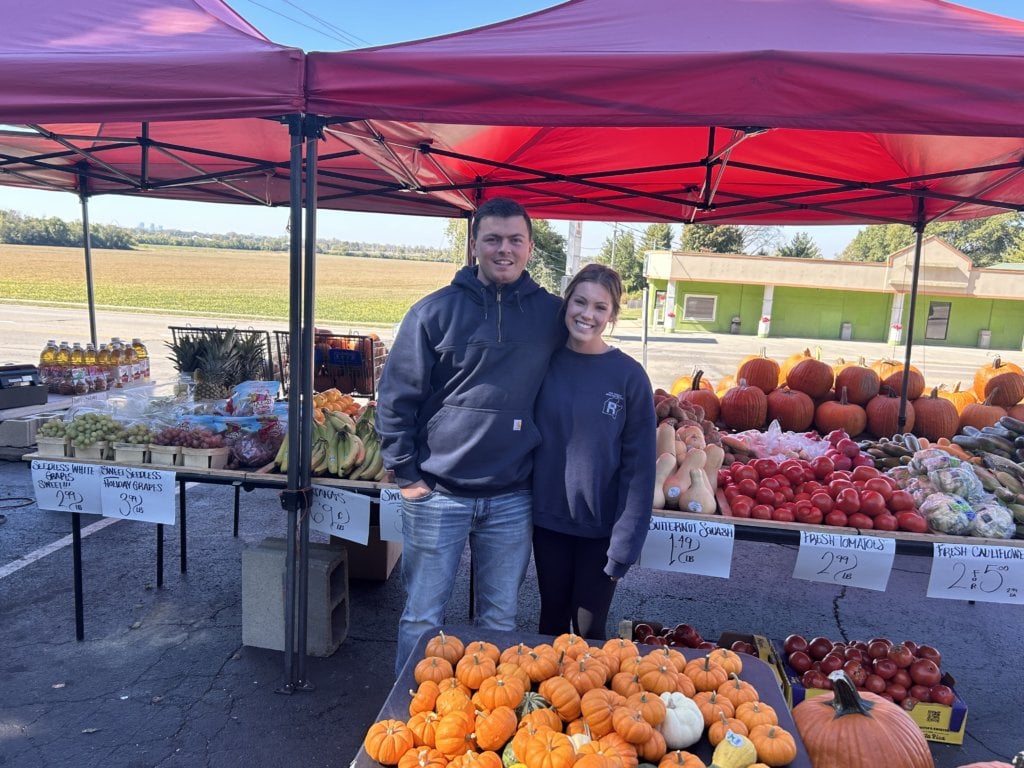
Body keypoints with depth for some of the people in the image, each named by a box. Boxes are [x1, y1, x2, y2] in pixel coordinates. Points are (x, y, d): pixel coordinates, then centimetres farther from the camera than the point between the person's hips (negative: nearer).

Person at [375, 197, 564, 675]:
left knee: (500, 621, 17)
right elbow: (395, 396, -3)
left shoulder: (552, 314, 2)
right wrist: (405, 474, -5)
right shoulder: (436, 310, -5)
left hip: (512, 500, 2)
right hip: (437, 494, -2)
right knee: (422, 618, 12)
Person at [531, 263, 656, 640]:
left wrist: (626, 542, -12)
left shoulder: (629, 376, -10)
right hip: (548, 519, 2)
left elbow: (639, 467, -9)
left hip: (601, 526, -2)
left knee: (589, 630, 11)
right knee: (552, 621, 18)